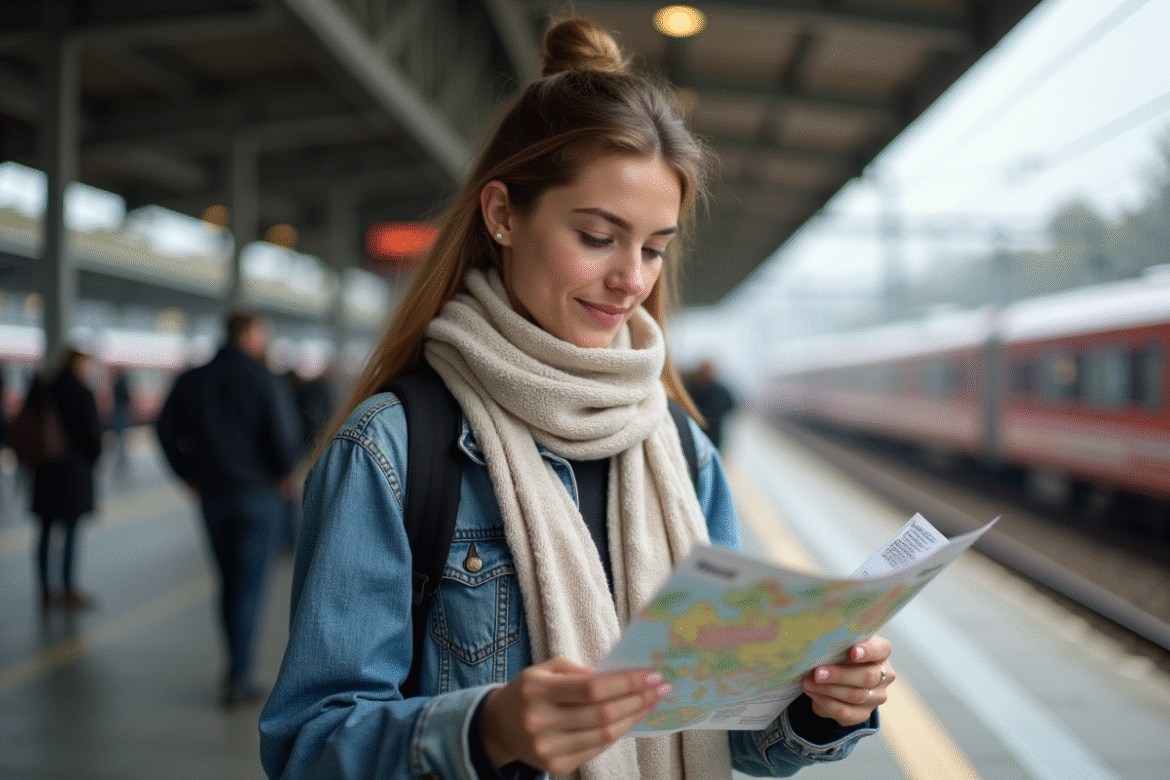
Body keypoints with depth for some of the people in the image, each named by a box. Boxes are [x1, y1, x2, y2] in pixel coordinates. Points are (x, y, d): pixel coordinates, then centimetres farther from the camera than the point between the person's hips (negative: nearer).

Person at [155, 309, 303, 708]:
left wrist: (189, 474, 14)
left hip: (212, 494, 5)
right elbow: (284, 436, -18)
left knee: (229, 582, 16)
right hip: (258, 495, -5)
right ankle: (238, 678, 3)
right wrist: (283, 473, 0)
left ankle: (238, 666, 23)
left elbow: (166, 430, 6)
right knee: (250, 585, 2)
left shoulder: (192, 379, 6)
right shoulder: (264, 381, -11)